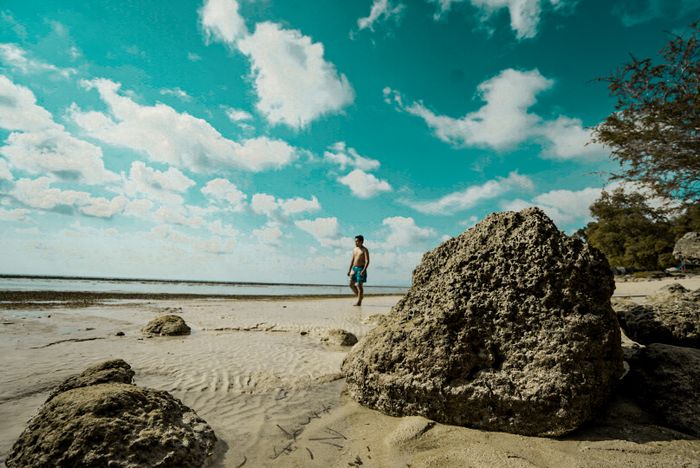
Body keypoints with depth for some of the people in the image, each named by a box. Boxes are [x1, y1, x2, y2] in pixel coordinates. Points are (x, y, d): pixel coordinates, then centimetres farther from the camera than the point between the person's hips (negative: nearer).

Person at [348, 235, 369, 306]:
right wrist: (349, 270, 13)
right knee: (351, 284, 6)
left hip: (361, 269, -7)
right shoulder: (354, 249, 14)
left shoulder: (364, 250, -8)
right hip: (354, 268, 7)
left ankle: (359, 302, 2)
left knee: (359, 285, -5)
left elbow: (367, 261, -15)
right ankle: (359, 297, 22)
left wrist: (364, 270, -25)